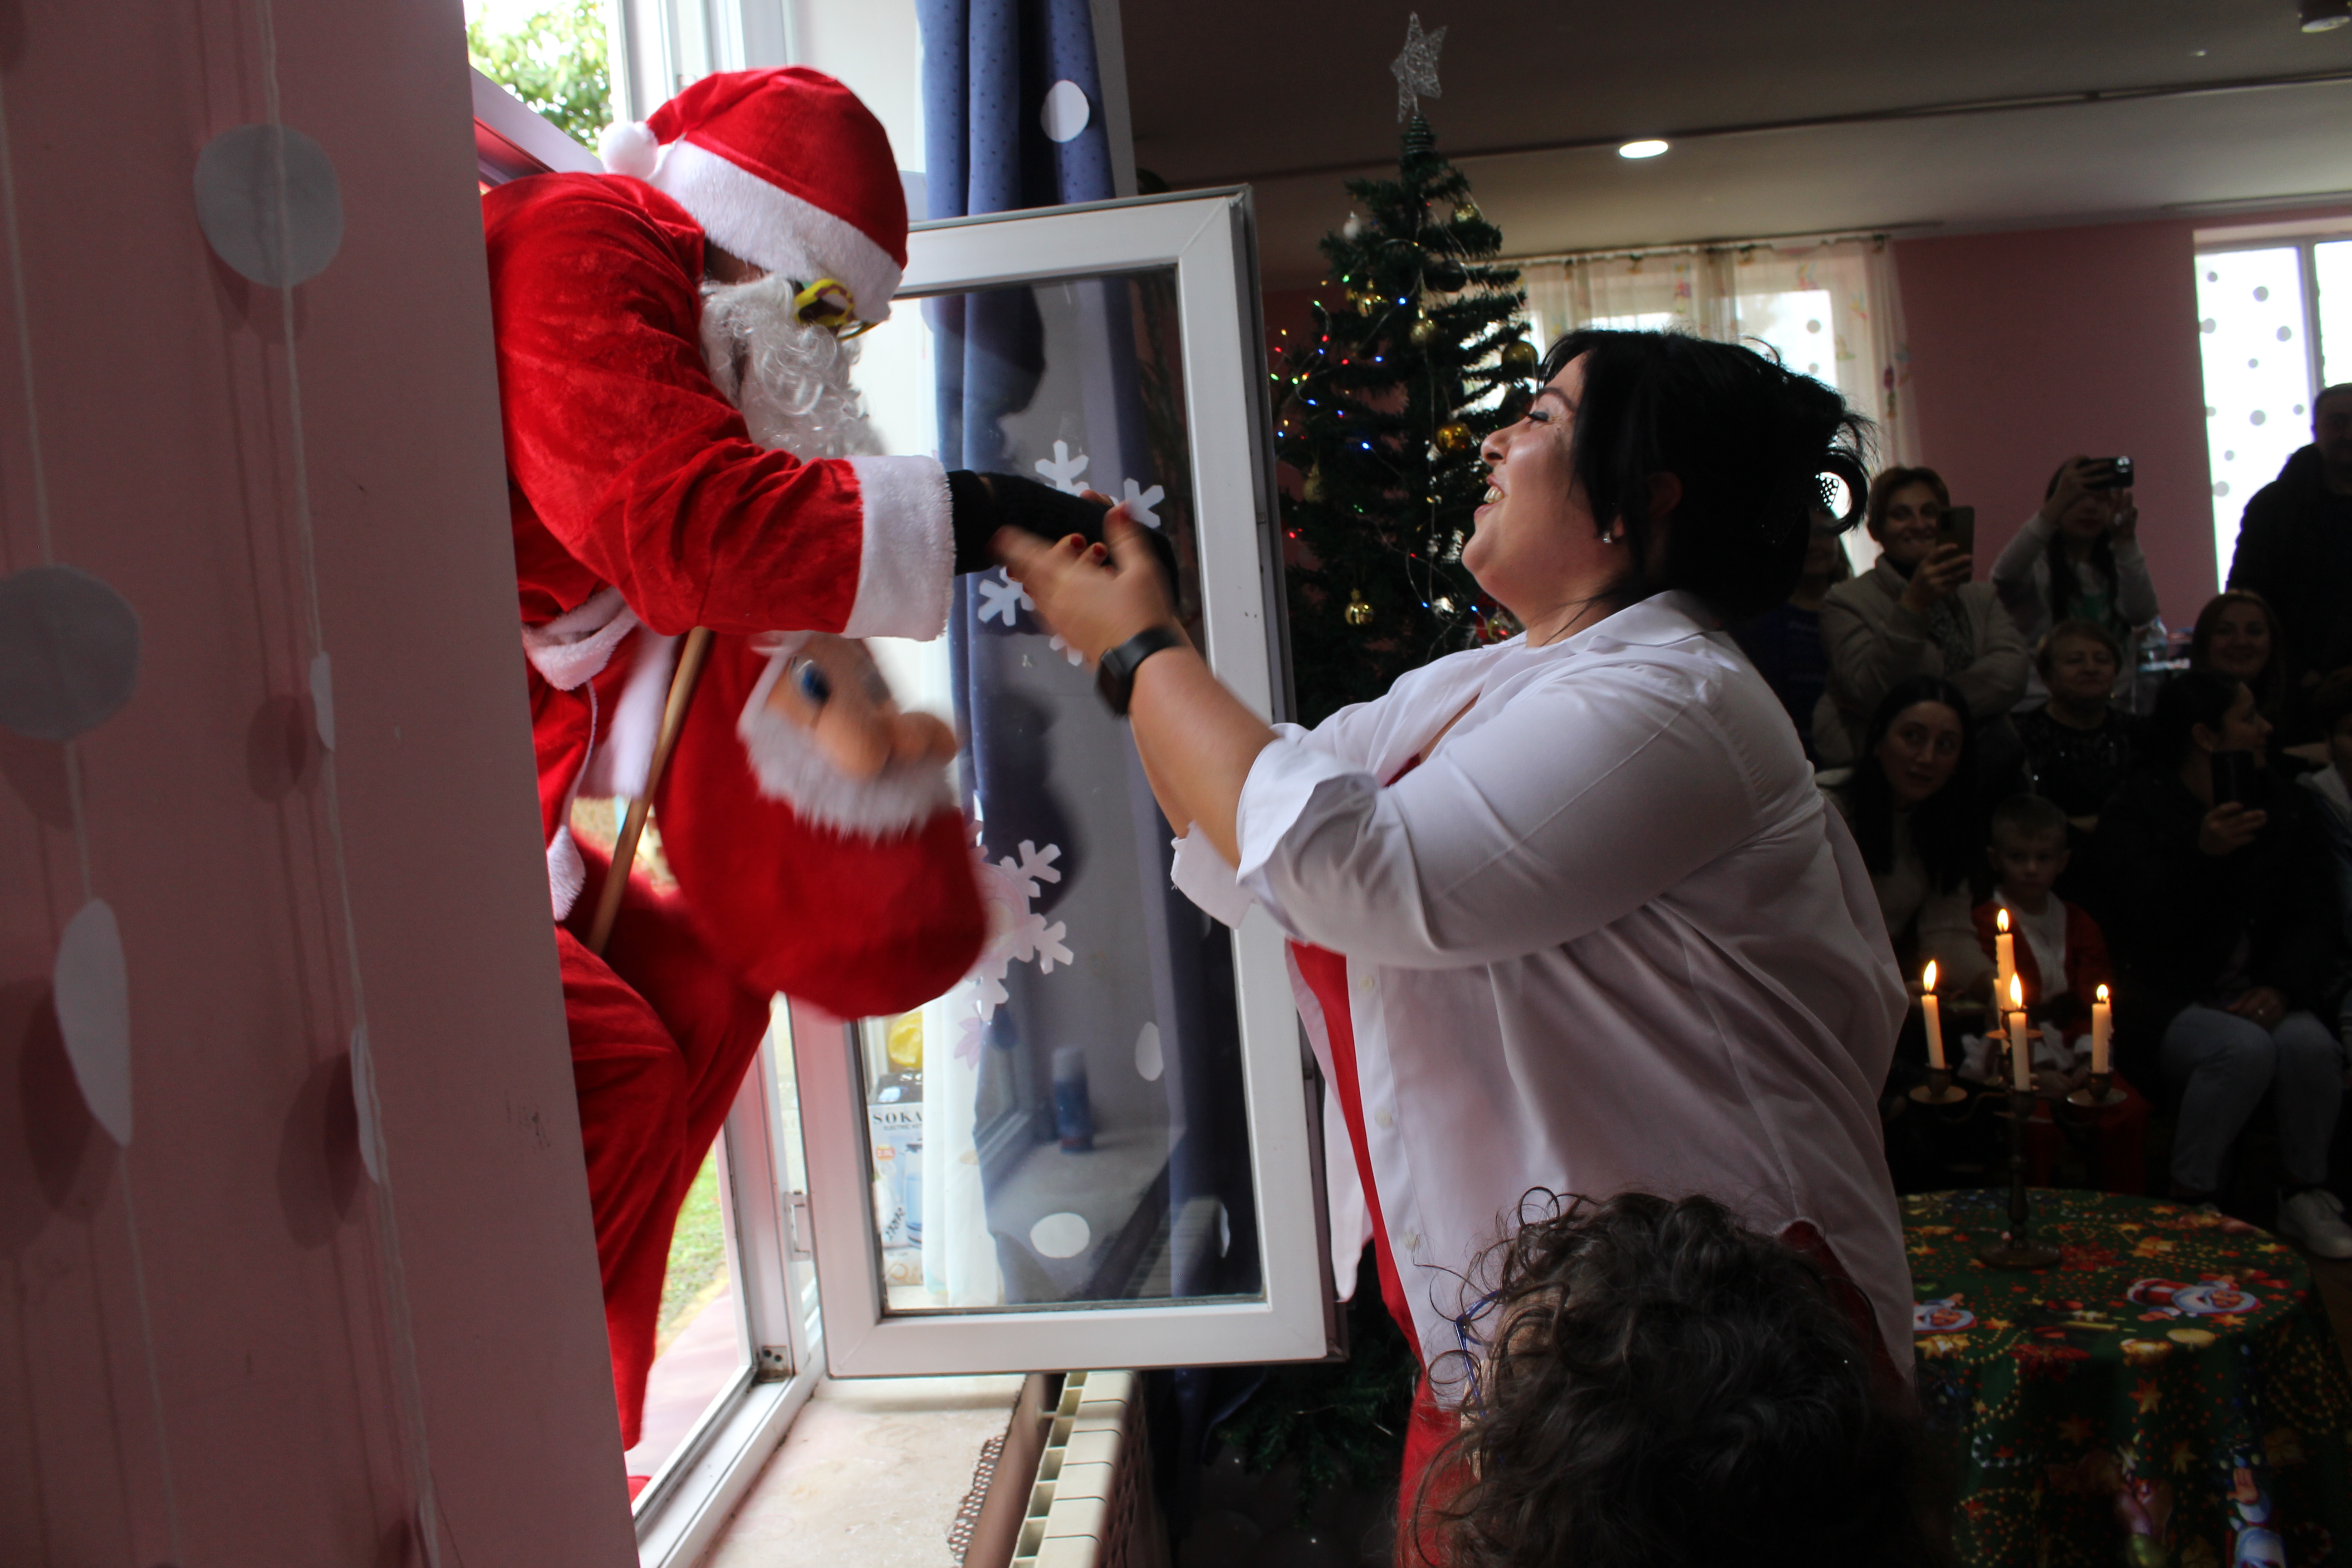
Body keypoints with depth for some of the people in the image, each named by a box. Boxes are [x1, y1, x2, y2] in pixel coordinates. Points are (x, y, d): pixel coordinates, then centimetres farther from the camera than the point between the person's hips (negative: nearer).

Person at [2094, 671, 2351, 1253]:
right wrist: (2202, 855, -29)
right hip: (2166, 1001, -5)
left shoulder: (2276, 806, 12)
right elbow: (2144, 926, -15)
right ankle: (2187, 1201, -18)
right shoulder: (2135, 810, -4)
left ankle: (2305, 1195, -6)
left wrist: (2284, 986, -10)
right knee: (2246, 1049, -34)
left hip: (2251, 991, 5)